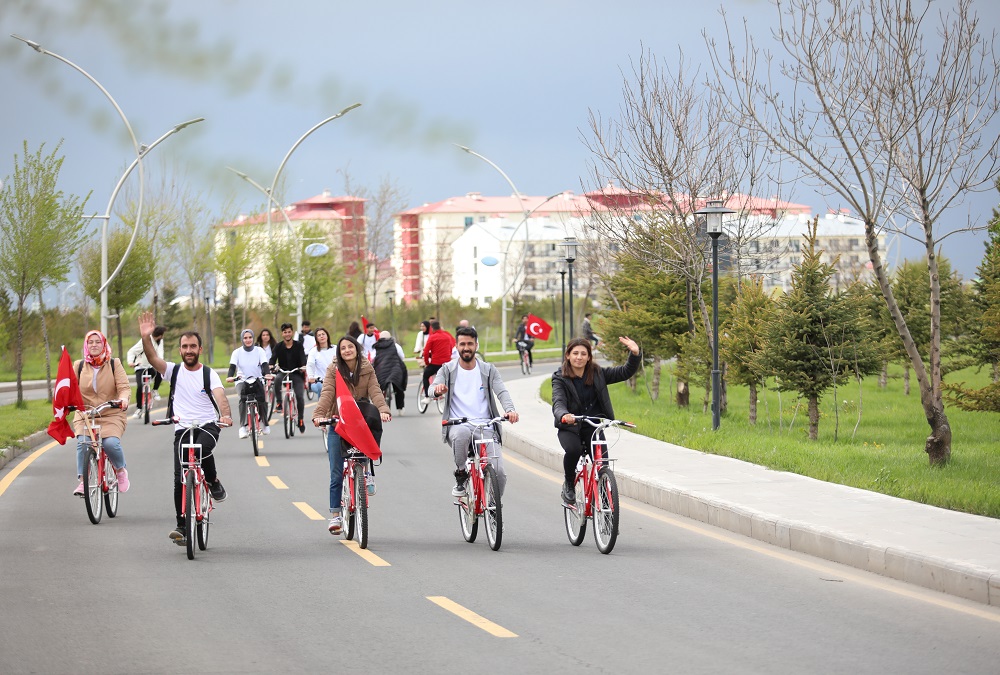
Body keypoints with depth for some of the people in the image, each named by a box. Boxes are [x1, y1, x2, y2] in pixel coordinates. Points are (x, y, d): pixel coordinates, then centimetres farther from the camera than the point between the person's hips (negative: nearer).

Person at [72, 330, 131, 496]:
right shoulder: (79, 366, 10)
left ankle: (121, 470, 4)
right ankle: (82, 481, -17)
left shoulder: (114, 364, 6)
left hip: (111, 415, -1)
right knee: (83, 443, -26)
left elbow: (124, 386, -5)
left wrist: (124, 398, -28)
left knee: (110, 443, -26)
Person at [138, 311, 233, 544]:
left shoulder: (209, 374, 3)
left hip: (208, 426, -2)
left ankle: (214, 482, -6)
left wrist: (226, 415, -36)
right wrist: (146, 338, -29)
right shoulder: (174, 370, 7)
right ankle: (181, 526, 3)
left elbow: (220, 395, -15)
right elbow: (152, 358, -10)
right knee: (180, 478, -6)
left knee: (202, 449, -36)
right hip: (182, 428, 2)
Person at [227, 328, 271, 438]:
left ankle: (265, 424, 1)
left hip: (258, 381, 0)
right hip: (242, 381, 0)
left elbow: (264, 365, -13)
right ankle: (243, 426, -32)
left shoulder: (259, 351, -1)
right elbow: (232, 366, -13)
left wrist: (268, 374, -35)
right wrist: (229, 377, -34)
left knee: (262, 399, -24)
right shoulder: (237, 352, -2)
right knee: (243, 398, -30)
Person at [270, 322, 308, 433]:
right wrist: (270, 365, -32)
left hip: (297, 374, 0)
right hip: (283, 372, 1)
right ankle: (279, 403, -25)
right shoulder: (278, 347, 2)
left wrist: (303, 366, -34)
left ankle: (301, 419, 2)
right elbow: (273, 357, -10)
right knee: (277, 379, -35)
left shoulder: (298, 345, 0)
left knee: (300, 396, -14)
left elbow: (303, 357, -13)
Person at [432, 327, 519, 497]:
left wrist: (510, 409, -26)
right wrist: (437, 390, -34)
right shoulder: (448, 369, 8)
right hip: (458, 425, -1)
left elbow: (501, 392, -4)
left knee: (499, 472, -16)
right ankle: (460, 477, -15)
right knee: (461, 435, -40)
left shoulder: (488, 370, 10)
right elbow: (433, 391, -7)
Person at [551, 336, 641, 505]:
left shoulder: (597, 374, 1)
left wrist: (635, 354, -20)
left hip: (593, 426, 2)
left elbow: (625, 372, -1)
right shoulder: (560, 379, -8)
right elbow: (558, 403, -24)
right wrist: (564, 416, -47)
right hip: (569, 427, -2)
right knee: (573, 450, -33)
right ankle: (569, 485, -6)